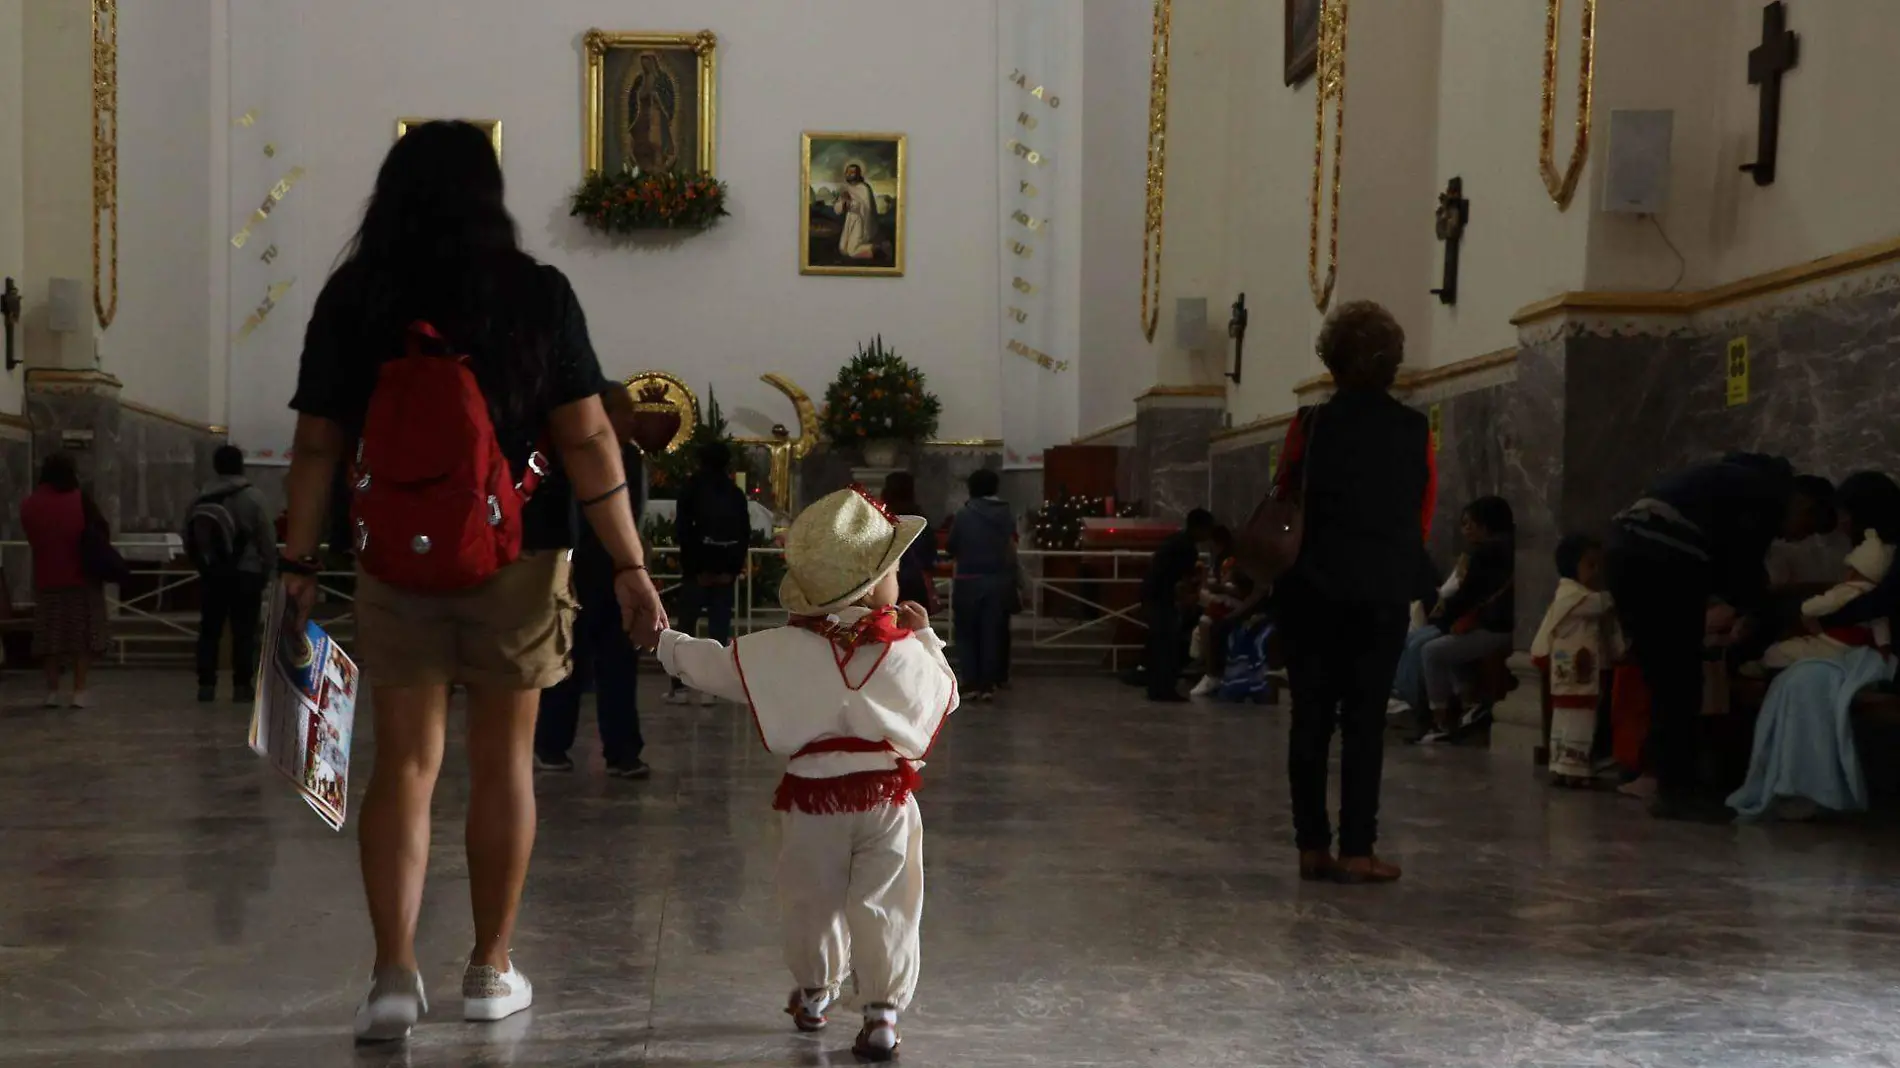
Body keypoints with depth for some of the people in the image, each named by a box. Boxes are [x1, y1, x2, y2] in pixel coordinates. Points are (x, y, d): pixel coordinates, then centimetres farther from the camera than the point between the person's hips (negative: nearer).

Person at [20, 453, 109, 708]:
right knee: (82, 635, 3)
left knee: (50, 637, 10)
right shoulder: (79, 500, -7)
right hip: (82, 578, -3)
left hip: (46, 580, 3)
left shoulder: (29, 505, 2)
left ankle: (52, 691, 9)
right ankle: (79, 691, -1)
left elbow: (32, 538, 11)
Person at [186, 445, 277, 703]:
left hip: (211, 574, 4)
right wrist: (267, 567, 6)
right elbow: (267, 537, -8)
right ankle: (242, 685, -2)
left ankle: (206, 684, 8)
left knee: (209, 629, 9)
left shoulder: (201, 499, 2)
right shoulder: (252, 497, -10)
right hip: (245, 573, -4)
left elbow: (189, 538, 7)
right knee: (243, 631, 0)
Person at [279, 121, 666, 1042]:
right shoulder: (536, 294, -5)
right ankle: (491, 972, 20)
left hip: (395, 559, 1)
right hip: (516, 556, -1)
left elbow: (317, 445, 0)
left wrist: (298, 563, 7)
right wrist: (630, 566, -4)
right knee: (503, 762, 10)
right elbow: (586, 441, -7)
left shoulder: (352, 299, 0)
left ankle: (394, 974, 1)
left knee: (404, 764, 9)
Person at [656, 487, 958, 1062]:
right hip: (887, 797, -1)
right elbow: (945, 695, 8)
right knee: (883, 907, 2)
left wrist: (665, 641, 18)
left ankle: (814, 991, 36)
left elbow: (711, 664, 1)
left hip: (812, 799, 1)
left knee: (812, 902, 18)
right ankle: (882, 1013, 1)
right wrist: (927, 637, 18)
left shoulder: (779, 651, -8)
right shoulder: (907, 652, -8)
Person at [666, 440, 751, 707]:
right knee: (719, 629, 4)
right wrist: (735, 566, 10)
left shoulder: (692, 488, -1)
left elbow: (682, 529, -6)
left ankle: (679, 686, 2)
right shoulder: (736, 494, 7)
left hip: (697, 570, -2)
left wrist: (691, 565, 4)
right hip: (725, 571, 2)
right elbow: (745, 534, 5)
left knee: (686, 627, 5)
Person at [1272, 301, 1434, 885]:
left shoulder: (1311, 426, -4)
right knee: (1365, 720, 3)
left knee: (1310, 716, 7)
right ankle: (1356, 851, 0)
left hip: (1313, 589, 0)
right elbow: (1426, 513, 7)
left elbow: (1284, 502, 6)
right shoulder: (1415, 431, 0)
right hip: (1384, 594, 0)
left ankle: (1312, 846, 9)